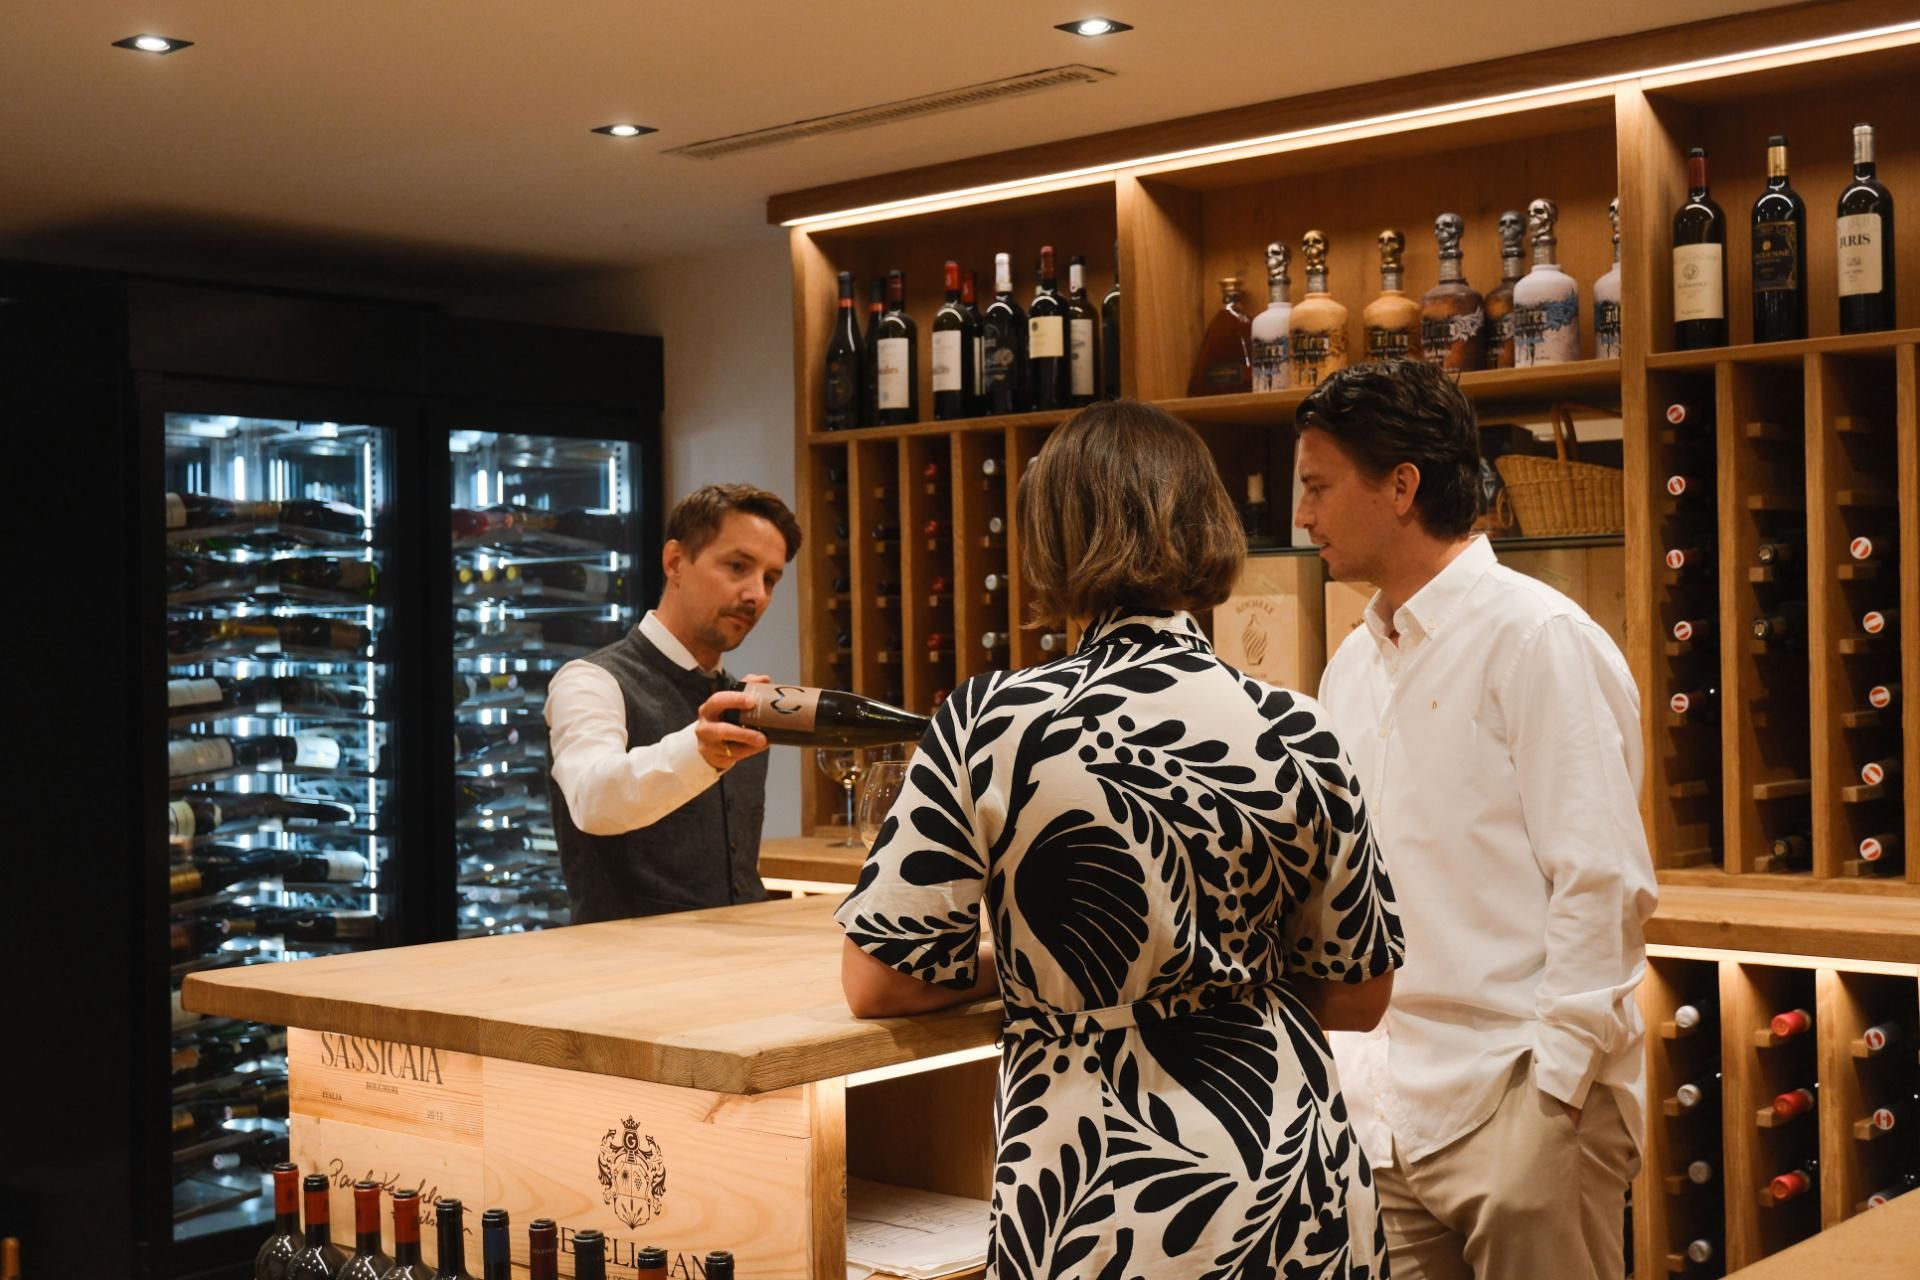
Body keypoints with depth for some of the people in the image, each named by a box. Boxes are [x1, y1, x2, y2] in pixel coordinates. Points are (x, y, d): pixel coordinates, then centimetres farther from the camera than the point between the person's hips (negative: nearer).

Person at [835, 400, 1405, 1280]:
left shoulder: (989, 725, -14)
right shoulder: (1292, 734, -8)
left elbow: (876, 981, -7)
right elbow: (1357, 996, 2)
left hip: (1097, 1206, -2)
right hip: (1291, 1197, 2)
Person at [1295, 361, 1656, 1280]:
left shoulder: (1535, 638, -8)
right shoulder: (1353, 667, 13)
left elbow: (1605, 884, -13)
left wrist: (1548, 1090, -16)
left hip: (1521, 1107, -6)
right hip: (1385, 1109, 6)